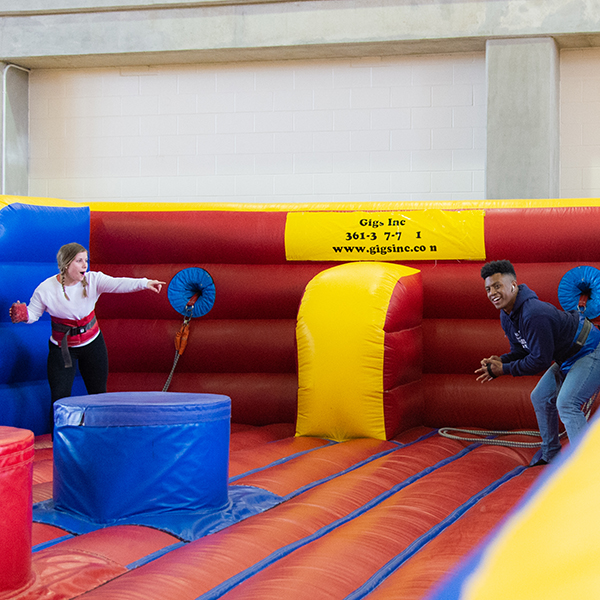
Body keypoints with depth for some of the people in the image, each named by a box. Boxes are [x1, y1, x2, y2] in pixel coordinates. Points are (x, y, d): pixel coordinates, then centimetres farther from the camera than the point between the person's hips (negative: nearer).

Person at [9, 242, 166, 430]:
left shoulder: (93, 280, -15)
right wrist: (22, 314, -29)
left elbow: (118, 284, -30)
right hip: (62, 348, -2)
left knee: (98, 394, 8)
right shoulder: (46, 289, -16)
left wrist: (144, 283, -47)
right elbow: (33, 314, -4)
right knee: (60, 398, -4)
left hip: (92, 343, 2)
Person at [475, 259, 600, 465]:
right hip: (568, 358, 11)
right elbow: (521, 351, 9)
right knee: (541, 398, 16)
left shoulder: (534, 315, -33)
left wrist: (505, 369, -20)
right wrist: (500, 361, -11)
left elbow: (541, 360, -29)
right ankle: (551, 456, 29)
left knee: (566, 404, -23)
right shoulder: (506, 316, -1)